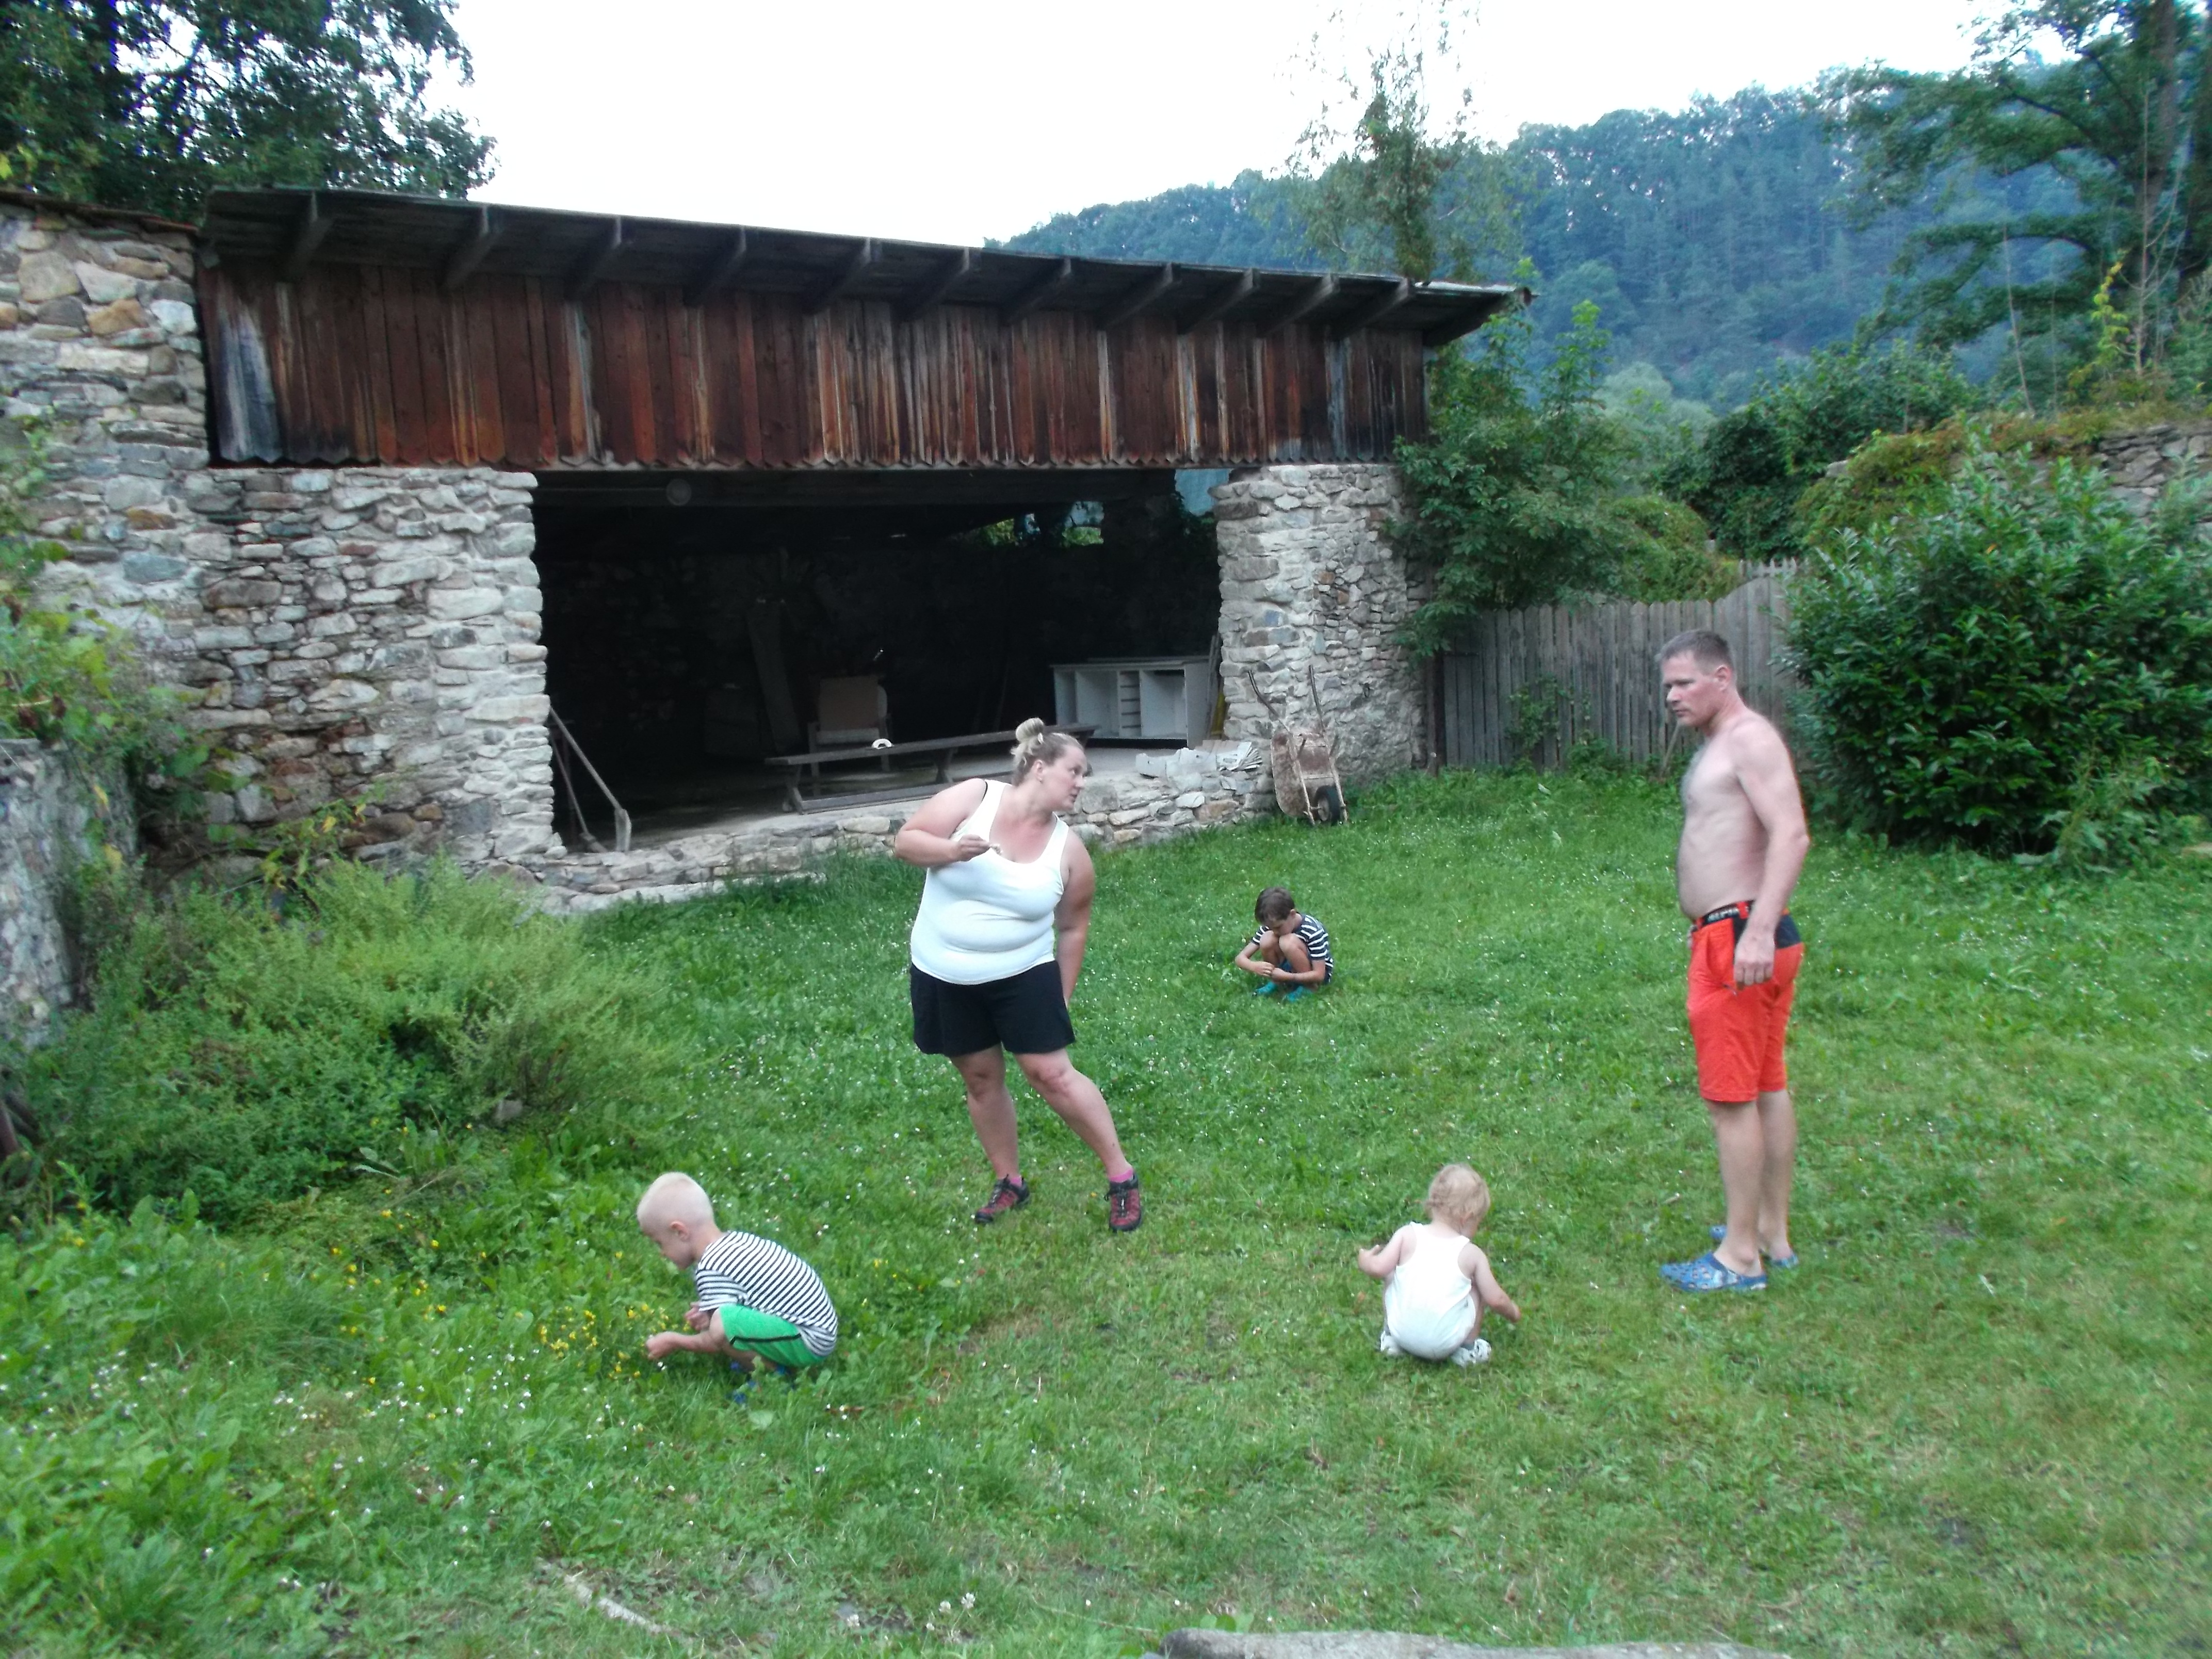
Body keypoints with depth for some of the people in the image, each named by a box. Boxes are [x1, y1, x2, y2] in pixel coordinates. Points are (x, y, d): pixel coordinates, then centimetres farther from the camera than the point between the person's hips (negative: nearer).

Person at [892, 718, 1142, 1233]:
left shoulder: (1069, 850, -8)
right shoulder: (973, 797, -12)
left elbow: (1073, 927, 3)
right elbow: (905, 840, -11)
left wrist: (1063, 996, 6)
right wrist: (951, 850, -31)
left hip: (1022, 975, -1)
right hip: (943, 975, 1)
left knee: (1051, 1073, -5)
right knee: (981, 1077, 12)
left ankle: (1122, 1177, 9)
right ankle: (1010, 1182, 30)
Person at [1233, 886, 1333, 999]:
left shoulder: (1313, 931, -28)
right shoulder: (1272, 925, -14)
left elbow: (1319, 975, -28)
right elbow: (1241, 958, -15)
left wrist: (1286, 977, -42)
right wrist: (1255, 966, -40)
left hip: (1315, 974, -5)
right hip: (1292, 967, 5)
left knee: (1289, 942, -32)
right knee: (1267, 939, -24)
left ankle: (1310, 987, -14)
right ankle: (1276, 981, -2)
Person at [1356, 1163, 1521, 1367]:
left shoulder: (1407, 1235, -3)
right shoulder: (1471, 1254, -3)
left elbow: (1379, 1268, -8)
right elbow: (1495, 1300, 1)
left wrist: (1365, 1261, 15)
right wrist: (1513, 1311, 23)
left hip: (1403, 1333, 1)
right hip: (1445, 1344, -1)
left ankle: (1391, 1339, 28)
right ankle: (1468, 1349, 22)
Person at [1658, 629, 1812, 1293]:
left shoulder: (1750, 739, -13)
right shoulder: (1720, 746, 18)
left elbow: (1792, 836, -24)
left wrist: (1758, 930, -32)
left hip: (1738, 938, -11)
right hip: (1728, 935, 11)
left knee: (1731, 1098, -5)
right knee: (1766, 1088, 16)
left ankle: (1740, 1257, 3)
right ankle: (1773, 1233, 27)